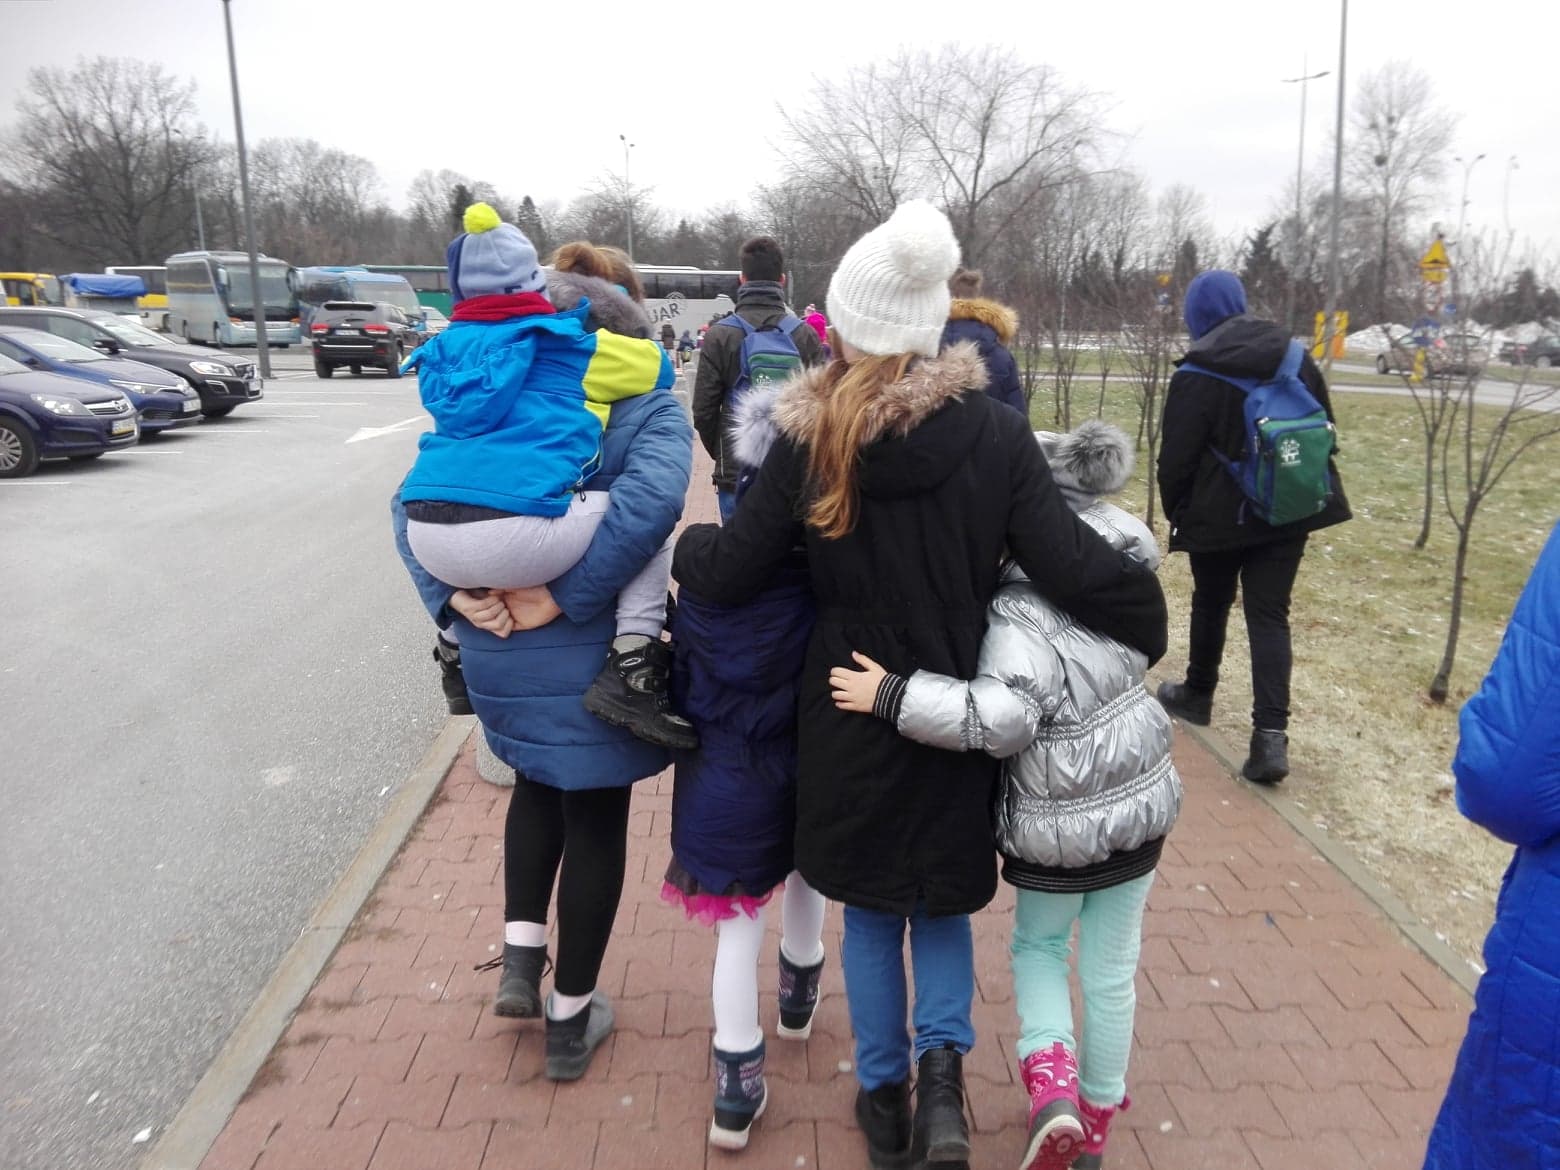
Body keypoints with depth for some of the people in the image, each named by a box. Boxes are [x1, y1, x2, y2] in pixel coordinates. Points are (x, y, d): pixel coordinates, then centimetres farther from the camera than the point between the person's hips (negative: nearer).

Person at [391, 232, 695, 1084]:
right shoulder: (650, 413, -7)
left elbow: (414, 501, -1)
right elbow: (649, 501, -28)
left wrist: (452, 594, -9)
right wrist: (564, 598, -23)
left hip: (498, 658, 4)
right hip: (593, 663, -4)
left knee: (537, 785, 31)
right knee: (596, 820, 14)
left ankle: (520, 957, 26)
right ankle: (570, 1019, 27)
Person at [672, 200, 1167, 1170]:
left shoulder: (808, 442, -12)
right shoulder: (995, 435, -14)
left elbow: (730, 572, -6)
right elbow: (1078, 568, -17)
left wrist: (686, 544, 16)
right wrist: (1146, 627, 3)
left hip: (851, 718, 0)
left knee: (871, 911, 22)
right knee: (945, 899, 25)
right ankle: (942, 1062, 7)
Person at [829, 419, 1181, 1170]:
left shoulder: (1021, 611, -26)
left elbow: (1002, 718, -35)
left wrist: (892, 697, -32)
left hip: (1055, 825, -5)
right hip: (1139, 804, 5)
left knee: (1037, 946, 23)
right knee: (1111, 970, 19)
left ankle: (1051, 1085, 4)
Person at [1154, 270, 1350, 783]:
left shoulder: (1196, 376, -13)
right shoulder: (1296, 359, 3)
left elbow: (1176, 459, -10)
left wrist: (1176, 511, 7)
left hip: (1220, 515, -4)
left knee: (1211, 605, 17)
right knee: (1270, 614, 3)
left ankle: (1198, 695, 36)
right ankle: (1271, 734, -8)